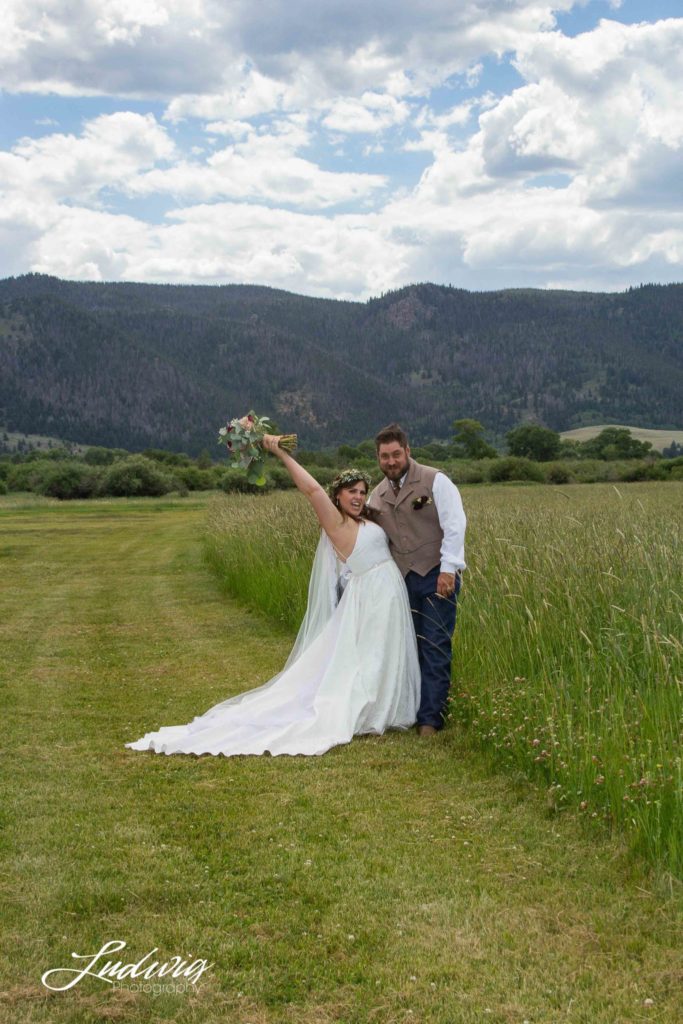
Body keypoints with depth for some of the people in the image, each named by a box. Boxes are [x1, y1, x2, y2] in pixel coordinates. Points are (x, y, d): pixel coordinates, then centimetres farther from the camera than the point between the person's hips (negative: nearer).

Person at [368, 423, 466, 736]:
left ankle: (430, 719, -4)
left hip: (437, 577, -5)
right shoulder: (377, 496, 13)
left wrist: (448, 569, -19)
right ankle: (410, 710, 15)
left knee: (435, 649, -6)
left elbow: (455, 525, -11)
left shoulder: (435, 481, -5)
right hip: (403, 580, 5)